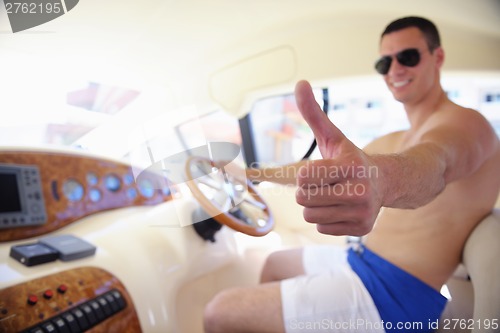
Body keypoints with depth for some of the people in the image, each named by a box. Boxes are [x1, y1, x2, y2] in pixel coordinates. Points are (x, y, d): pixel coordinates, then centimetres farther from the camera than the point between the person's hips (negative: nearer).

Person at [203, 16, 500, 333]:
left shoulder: (466, 123, -12)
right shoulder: (394, 142, 16)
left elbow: (436, 160, -38)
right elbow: (321, 165, 23)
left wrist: (384, 175, -61)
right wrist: (252, 173, 27)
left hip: (394, 292, -9)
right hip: (359, 260, 9)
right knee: (275, 264, 28)